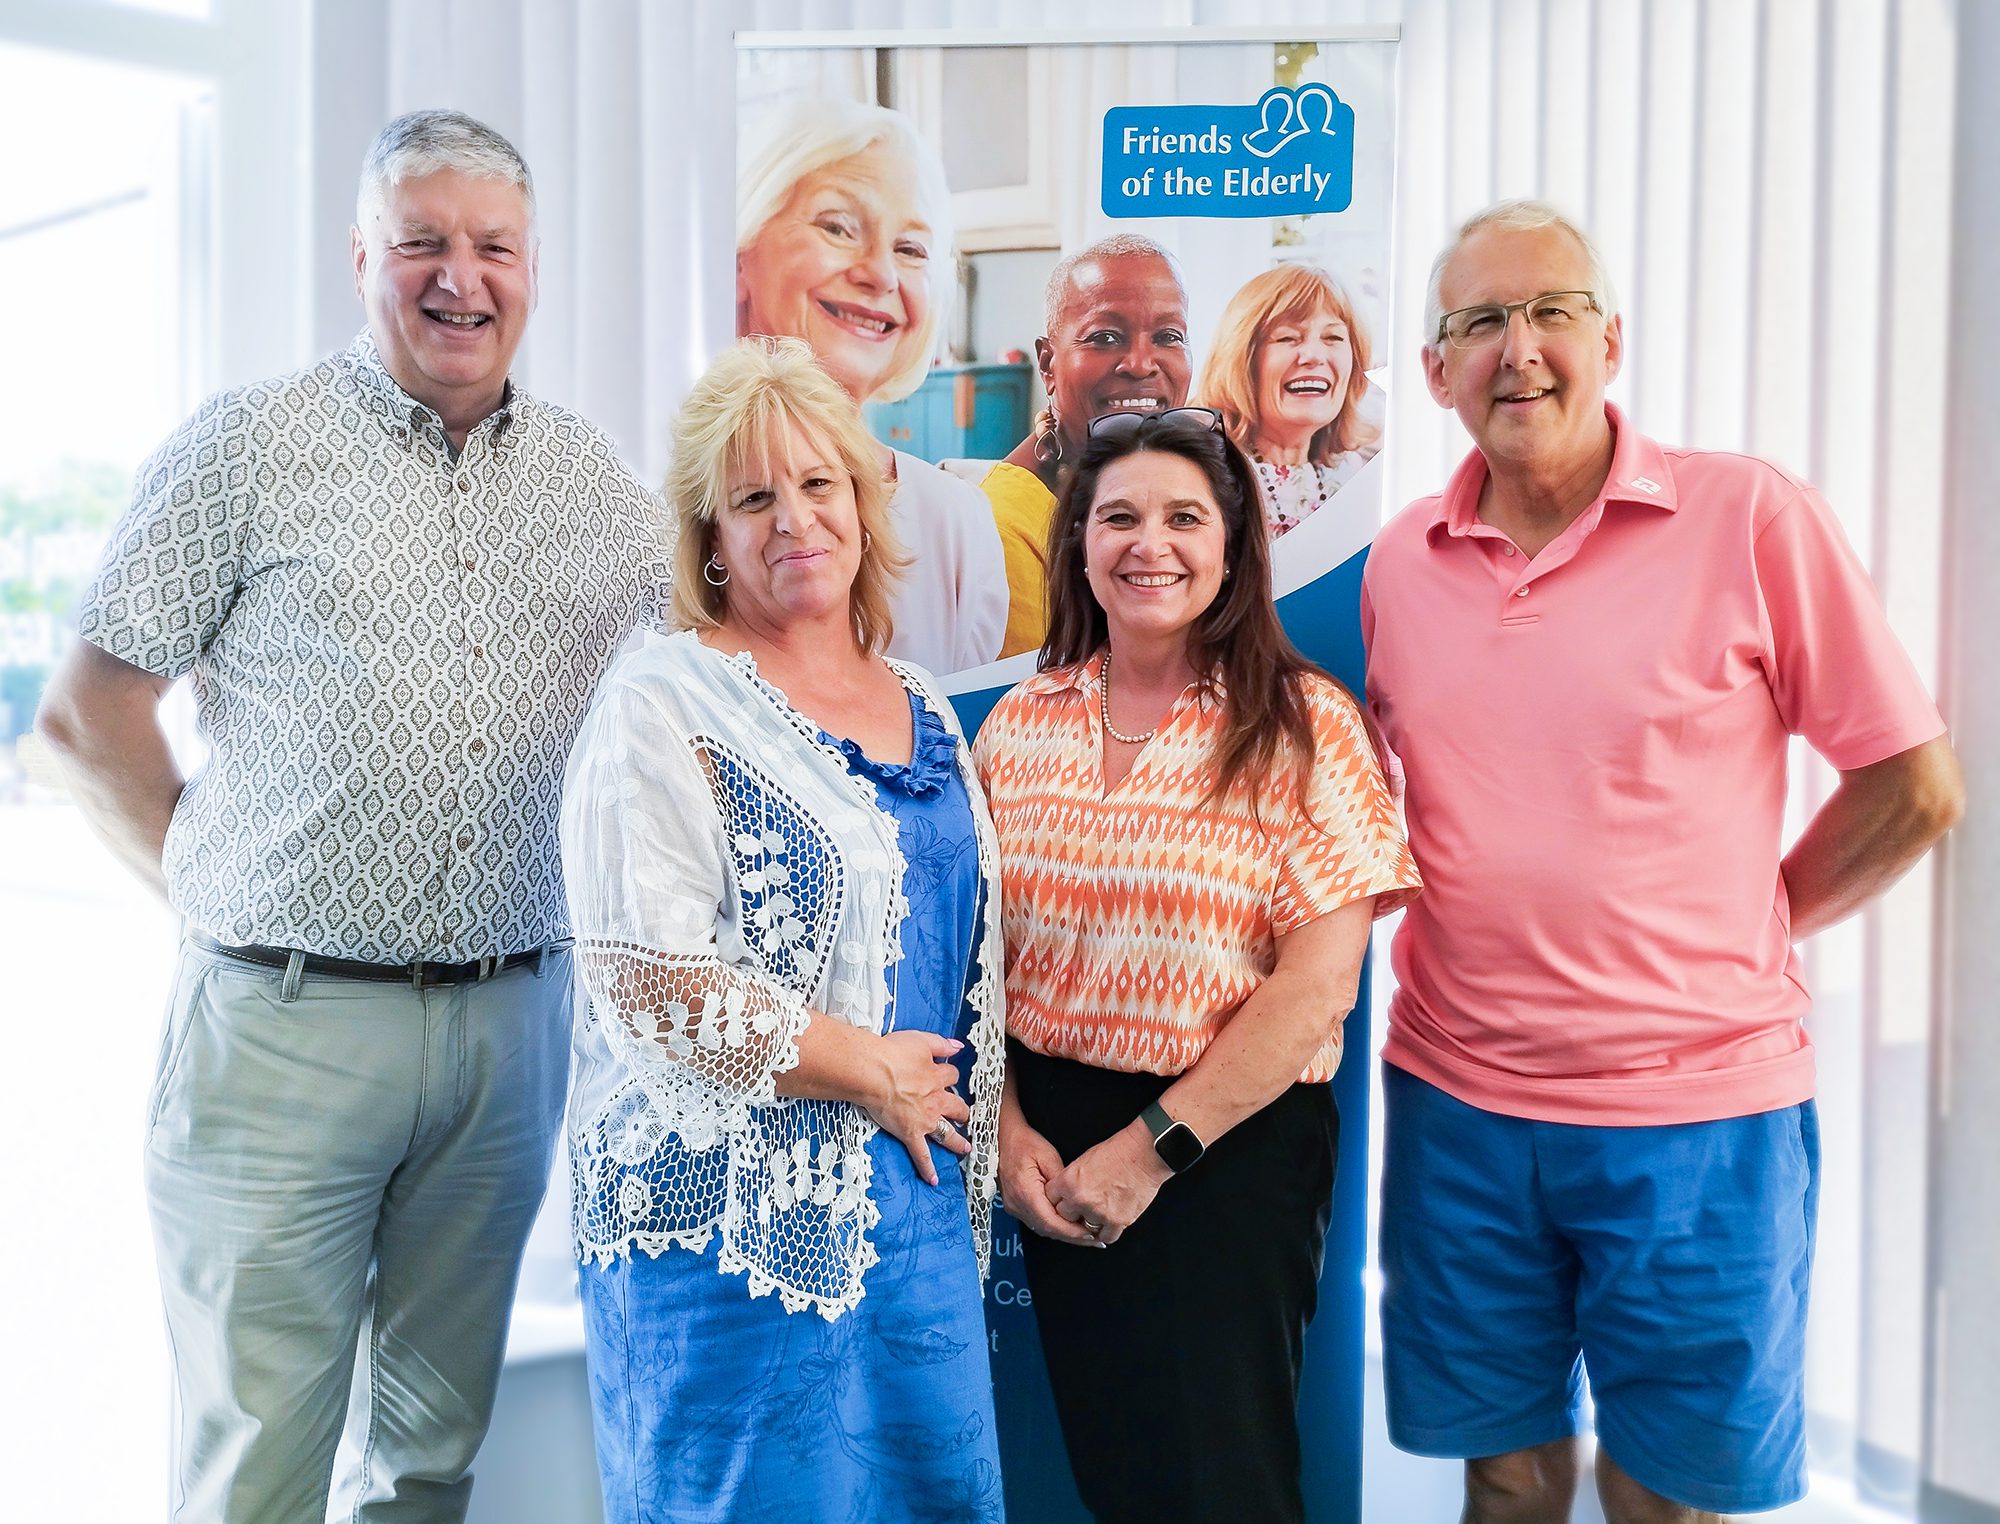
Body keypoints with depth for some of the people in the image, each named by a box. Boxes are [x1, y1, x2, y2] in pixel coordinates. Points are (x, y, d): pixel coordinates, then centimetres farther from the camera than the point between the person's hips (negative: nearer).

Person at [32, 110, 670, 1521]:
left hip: (513, 1025, 4)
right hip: (285, 1022, -3)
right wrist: (207, 886, -2)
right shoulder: (251, 447, -1)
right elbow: (89, 710, 0)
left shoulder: (595, 483, 10)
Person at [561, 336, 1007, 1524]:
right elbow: (645, 982, -18)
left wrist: (992, 1121, 8)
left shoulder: (923, 710, 12)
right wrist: (871, 1074, -13)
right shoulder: (666, 703, -10)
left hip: (915, 1193, 7)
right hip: (736, 1203, -6)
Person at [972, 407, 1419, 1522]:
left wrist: (1152, 1147, -15)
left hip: (1231, 1151, -4)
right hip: (1052, 1154, 4)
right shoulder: (1021, 724, 4)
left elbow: (1318, 981, -15)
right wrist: (1008, 1126, -5)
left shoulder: (1301, 724, -9)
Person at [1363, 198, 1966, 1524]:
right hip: (1457, 1100, 3)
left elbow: (1915, 789, -4)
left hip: (1699, 1112, -3)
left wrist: (1746, 927, 1)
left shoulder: (1754, 518, -9)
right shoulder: (1400, 560, 3)